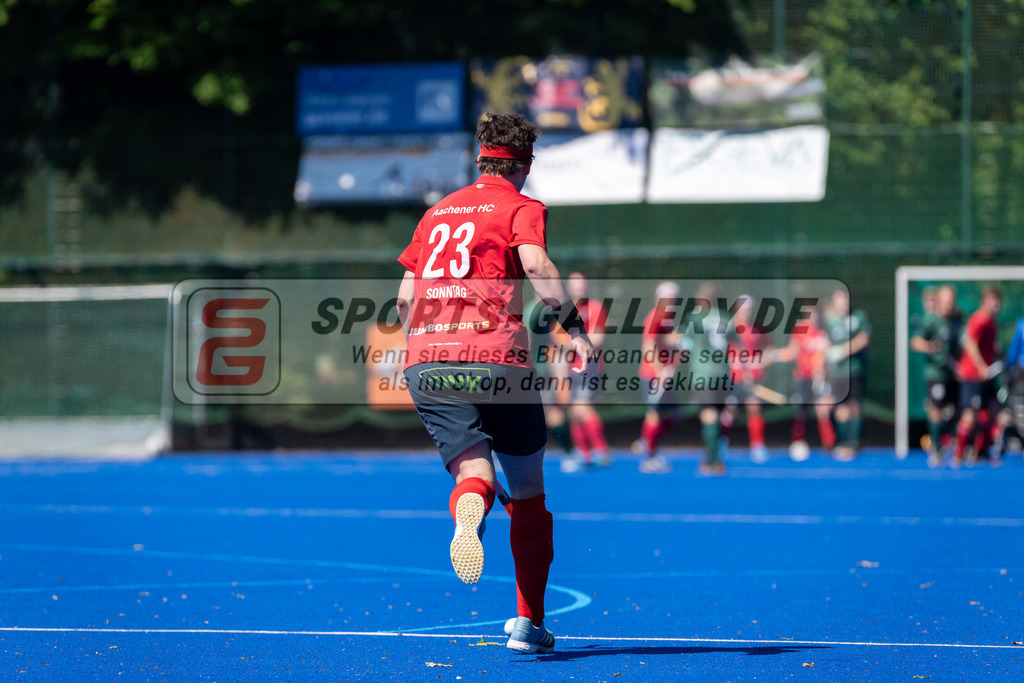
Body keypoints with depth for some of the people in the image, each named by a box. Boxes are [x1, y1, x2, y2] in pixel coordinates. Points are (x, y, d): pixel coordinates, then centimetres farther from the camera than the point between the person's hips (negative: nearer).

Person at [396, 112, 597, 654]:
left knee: (474, 471, -6)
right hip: (496, 357, -3)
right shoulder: (522, 208, 7)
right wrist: (575, 329, -14)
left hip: (426, 362, 3)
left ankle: (467, 513, -46)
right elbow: (535, 264, -14)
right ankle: (529, 623, 13)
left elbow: (405, 296, 22)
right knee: (528, 490, 13)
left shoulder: (437, 212, 22)